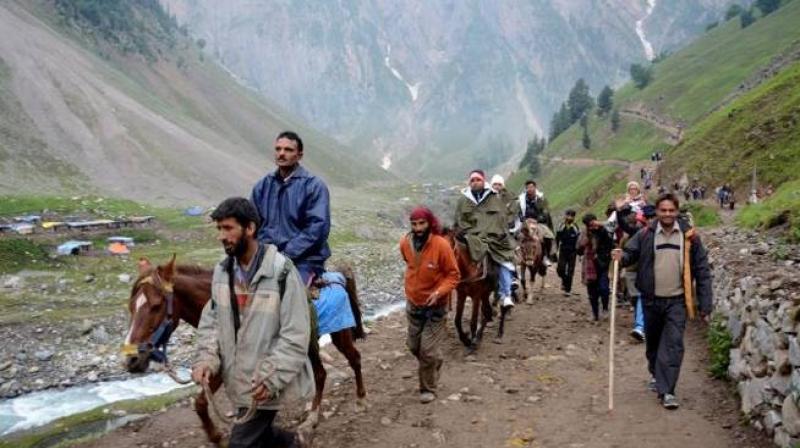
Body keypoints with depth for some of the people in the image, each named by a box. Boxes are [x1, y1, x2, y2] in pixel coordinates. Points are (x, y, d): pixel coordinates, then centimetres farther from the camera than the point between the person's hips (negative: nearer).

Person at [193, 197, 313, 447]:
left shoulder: (281, 272, -20)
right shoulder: (222, 271, 0)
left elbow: (295, 335, -20)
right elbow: (211, 320, 6)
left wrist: (272, 378, -24)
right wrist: (206, 358, -10)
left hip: (265, 384, -7)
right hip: (237, 379, 7)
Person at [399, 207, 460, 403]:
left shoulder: (441, 245, -23)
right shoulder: (405, 244, -8)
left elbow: (453, 275, -16)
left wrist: (439, 292, -29)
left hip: (435, 306, -5)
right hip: (413, 304, 5)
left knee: (428, 350, -3)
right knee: (414, 346, 17)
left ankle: (428, 388, 17)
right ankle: (435, 360, 47)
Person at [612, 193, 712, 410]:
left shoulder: (689, 236, -4)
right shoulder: (645, 234, -2)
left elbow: (702, 271, -2)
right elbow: (630, 252, 3)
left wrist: (705, 305, -4)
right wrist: (621, 257, -24)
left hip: (677, 301, -2)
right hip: (652, 299, 2)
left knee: (673, 344, -9)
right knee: (653, 341, 18)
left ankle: (666, 391, -5)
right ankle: (656, 374, 43)